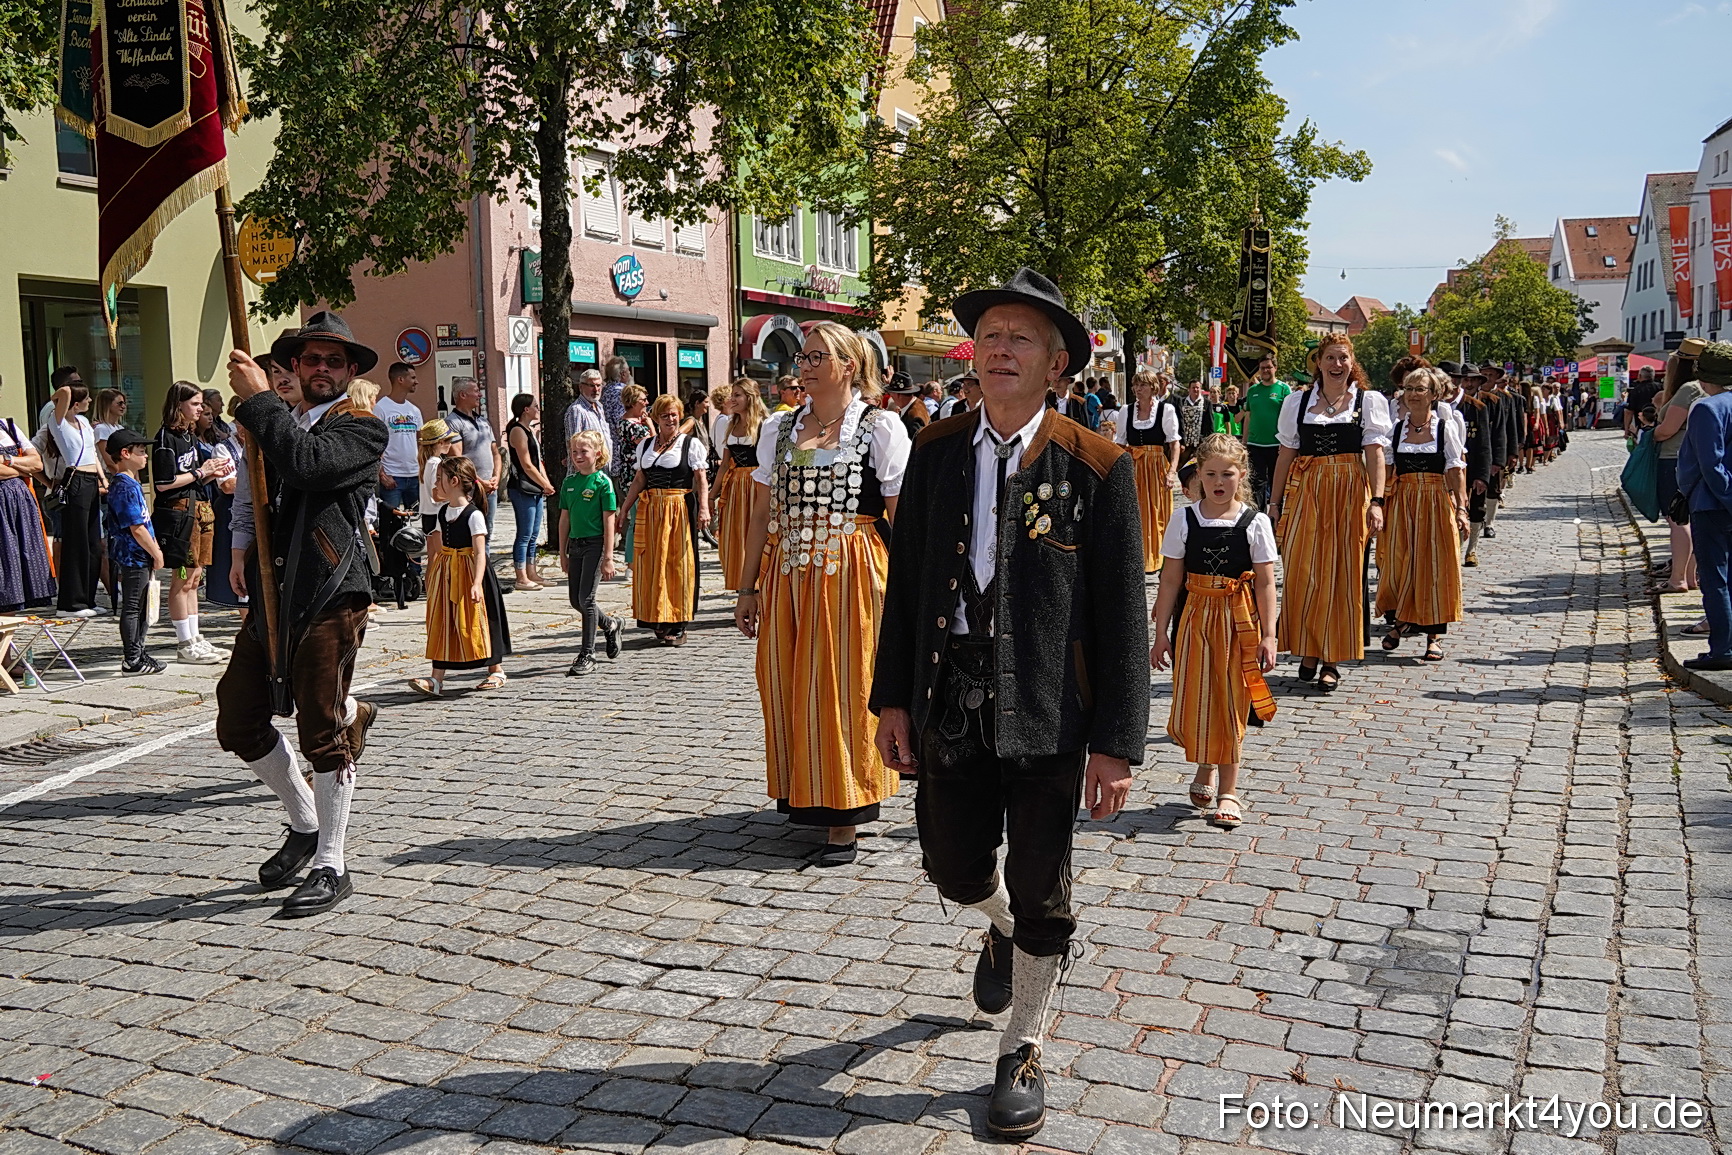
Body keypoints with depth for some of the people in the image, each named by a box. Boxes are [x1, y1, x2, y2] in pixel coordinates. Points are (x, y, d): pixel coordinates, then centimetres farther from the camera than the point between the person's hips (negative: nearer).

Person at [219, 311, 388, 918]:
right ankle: (305, 825, 29)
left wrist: (259, 398, -14)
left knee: (324, 734, -2)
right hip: (271, 595, 7)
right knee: (238, 721, 9)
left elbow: (307, 463, -22)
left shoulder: (363, 428, -3)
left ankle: (331, 867, 9)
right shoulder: (280, 423, 20)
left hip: (329, 598, -7)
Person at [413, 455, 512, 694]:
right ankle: (437, 679, 2)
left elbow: (480, 553, -19)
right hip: (445, 573, 7)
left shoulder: (473, 515, -13)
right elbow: (440, 547, 16)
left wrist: (477, 583, -28)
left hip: (468, 571, -7)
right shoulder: (442, 513, 9)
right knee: (442, 623, 2)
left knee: (475, 622, 2)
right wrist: (433, 575, 16)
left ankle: (497, 670, 19)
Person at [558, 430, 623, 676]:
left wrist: (608, 557, -13)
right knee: (575, 600, 9)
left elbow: (609, 521, -10)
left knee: (586, 598, -9)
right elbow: (565, 518, 14)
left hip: (595, 544, -6)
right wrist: (563, 553, 14)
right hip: (575, 544, 7)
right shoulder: (569, 481, 9)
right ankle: (610, 624, 35)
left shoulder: (603, 481, -8)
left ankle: (588, 656, -1)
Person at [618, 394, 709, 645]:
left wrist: (704, 508, -16)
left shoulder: (691, 444, 2)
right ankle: (658, 621, 12)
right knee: (651, 565, 2)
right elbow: (639, 479, 17)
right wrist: (624, 509, 11)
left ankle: (678, 626, 2)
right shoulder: (646, 445, 15)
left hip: (679, 509, -4)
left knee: (677, 563, -2)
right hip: (651, 509, 4)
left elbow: (701, 479, -4)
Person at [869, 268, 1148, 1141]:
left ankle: (1021, 1052, 31)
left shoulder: (1097, 468, -8)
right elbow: (905, 579, 7)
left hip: (1047, 709, -3)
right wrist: (892, 698, 5)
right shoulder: (936, 451, 3)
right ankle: (1002, 934, 51)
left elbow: (1122, 613, -8)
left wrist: (1116, 742, -10)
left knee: (1040, 895, 8)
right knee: (955, 869, 14)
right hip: (949, 701, 3)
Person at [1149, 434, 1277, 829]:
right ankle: (1206, 767, 32)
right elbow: (1171, 581, 1)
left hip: (1238, 620, -1)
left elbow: (1265, 583, -3)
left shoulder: (1255, 523, -3)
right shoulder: (1185, 521, 0)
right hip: (1193, 618, 1)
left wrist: (1268, 636, -7)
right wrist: (1161, 633, 0)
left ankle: (1228, 790, 16)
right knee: (1194, 701, 3)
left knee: (1230, 704, 4)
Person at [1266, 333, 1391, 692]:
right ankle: (1307, 651, 15)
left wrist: (1376, 501, -12)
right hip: (1305, 491, 1)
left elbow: (1375, 453, -3)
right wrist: (1275, 502, 6)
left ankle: (1332, 659, 9)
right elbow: (1286, 454, 9)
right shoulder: (1297, 402, 8)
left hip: (1350, 494, -1)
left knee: (1341, 574, 1)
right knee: (1301, 574, -1)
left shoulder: (1370, 401, 5)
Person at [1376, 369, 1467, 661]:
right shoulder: (1396, 429, 7)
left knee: (1434, 566, 0)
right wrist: (1379, 505, -2)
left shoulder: (1446, 427, 1)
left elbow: (1457, 471, -3)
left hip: (1436, 502, -2)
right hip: (1401, 503, 2)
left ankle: (1433, 636, 7)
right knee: (1398, 563, -1)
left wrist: (1461, 508, -10)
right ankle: (1400, 620, 21)